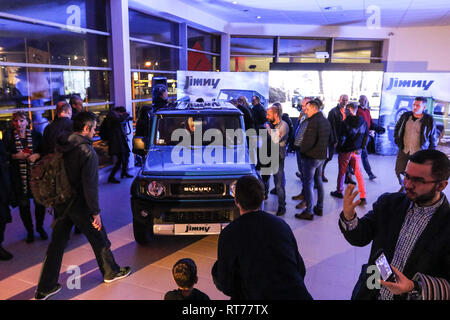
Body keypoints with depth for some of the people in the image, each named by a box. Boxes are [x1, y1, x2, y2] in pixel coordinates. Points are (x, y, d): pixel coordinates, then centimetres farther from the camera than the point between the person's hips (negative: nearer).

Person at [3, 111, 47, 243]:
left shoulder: (36, 135, 3)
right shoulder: (8, 136, 2)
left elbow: (44, 151, 8)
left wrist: (37, 155, -12)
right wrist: (16, 156, -14)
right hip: (18, 176, 0)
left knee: (40, 202, 3)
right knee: (23, 205, 7)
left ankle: (40, 227, 27)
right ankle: (29, 231, 25)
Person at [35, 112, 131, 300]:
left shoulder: (60, 147, 1)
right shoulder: (87, 152, -21)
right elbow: (90, 185, -21)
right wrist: (96, 212, -14)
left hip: (62, 204, 7)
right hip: (80, 206, -6)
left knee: (56, 245, 14)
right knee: (99, 241, 14)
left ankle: (44, 288, 22)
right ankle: (111, 272, 34)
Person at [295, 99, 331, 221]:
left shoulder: (313, 121, -19)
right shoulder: (326, 121, 10)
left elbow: (308, 142, -26)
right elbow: (330, 139, 17)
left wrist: (302, 150, -9)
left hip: (311, 157, -9)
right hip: (322, 156, 9)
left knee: (308, 183, -1)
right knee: (318, 181, 18)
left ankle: (309, 212, 4)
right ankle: (319, 208, 27)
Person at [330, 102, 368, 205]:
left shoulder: (346, 122, -15)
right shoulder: (363, 121, 0)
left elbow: (342, 138, -15)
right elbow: (366, 136, 5)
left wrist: (338, 149, -2)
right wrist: (362, 148, 13)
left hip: (345, 151, -4)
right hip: (357, 151, 4)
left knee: (342, 172, 13)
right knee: (359, 173, 6)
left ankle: (339, 192, 28)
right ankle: (363, 197, 2)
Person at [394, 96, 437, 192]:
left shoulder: (429, 120, -11)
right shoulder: (405, 116, -2)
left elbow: (434, 138, -1)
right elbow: (397, 128, 16)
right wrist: (397, 140, 10)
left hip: (418, 152, -4)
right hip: (404, 149, 4)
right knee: (398, 170, 11)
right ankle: (403, 187, 36)